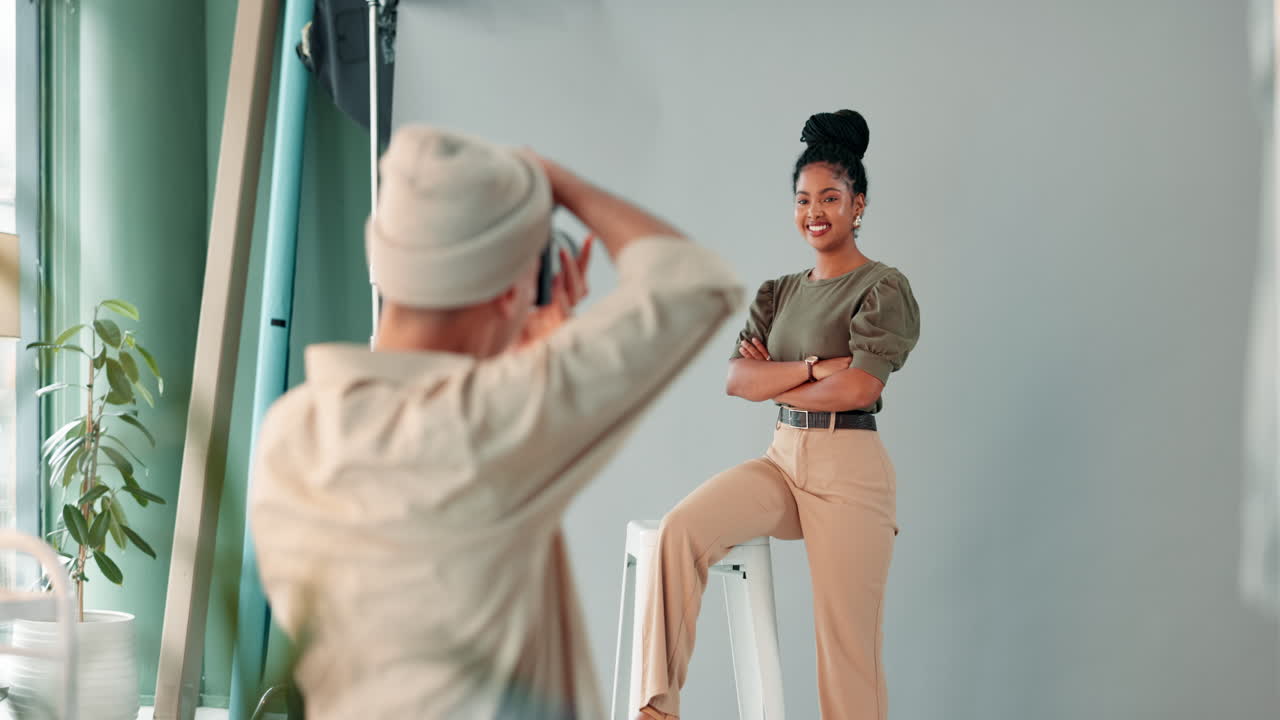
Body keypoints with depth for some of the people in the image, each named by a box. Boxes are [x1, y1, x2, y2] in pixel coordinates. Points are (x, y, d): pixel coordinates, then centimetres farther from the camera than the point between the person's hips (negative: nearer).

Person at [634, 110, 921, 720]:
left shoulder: (883, 288, -4)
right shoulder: (779, 293, 15)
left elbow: (858, 389, -15)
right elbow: (737, 379, 2)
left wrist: (774, 381, -2)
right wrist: (813, 366, -13)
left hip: (849, 468, -5)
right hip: (781, 459, 5)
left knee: (848, 645, -4)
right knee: (681, 528, -21)